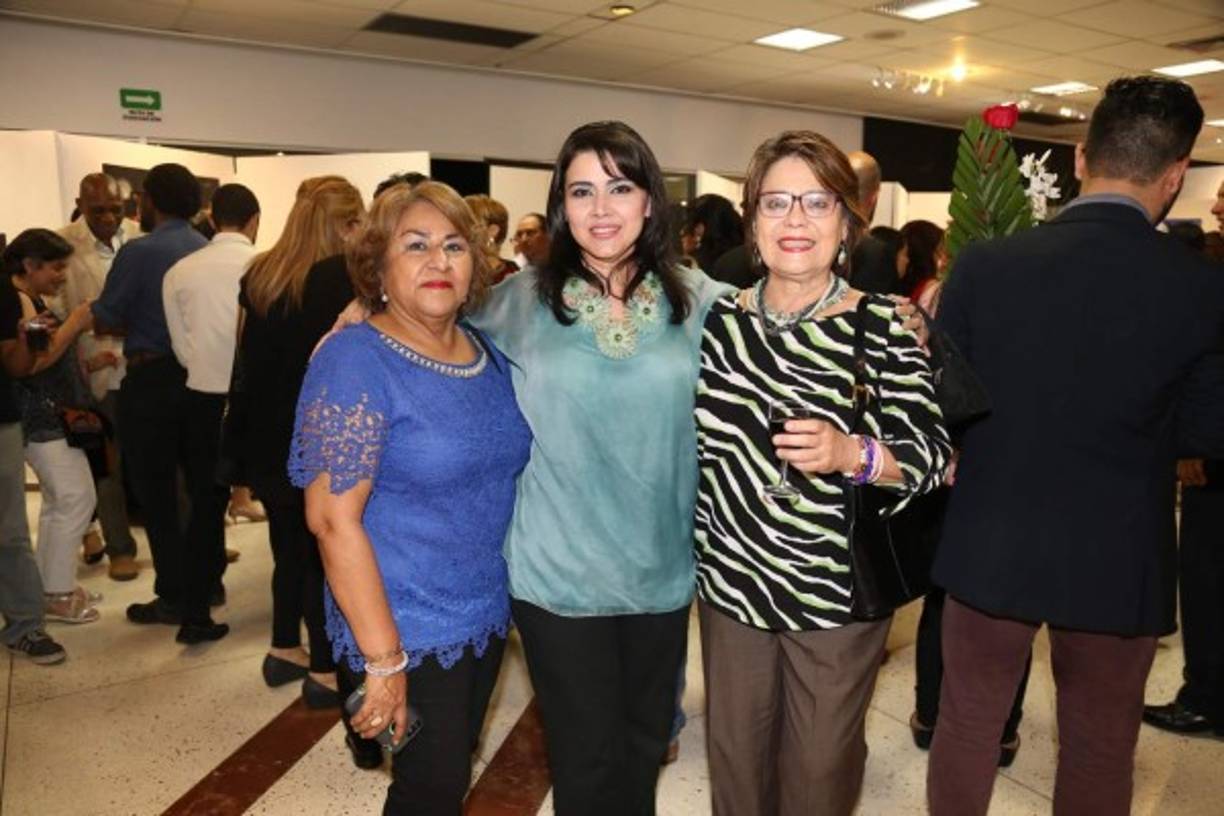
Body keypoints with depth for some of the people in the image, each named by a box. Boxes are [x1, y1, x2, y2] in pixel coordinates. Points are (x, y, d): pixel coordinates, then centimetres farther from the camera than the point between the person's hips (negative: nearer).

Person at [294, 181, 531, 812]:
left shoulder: (487, 352, 2)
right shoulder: (355, 359, -17)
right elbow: (332, 518, -21)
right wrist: (384, 659, -20)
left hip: (488, 619, 6)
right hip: (410, 636, -6)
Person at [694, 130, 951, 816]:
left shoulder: (885, 328, -11)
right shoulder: (718, 319, 0)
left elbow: (933, 454, -14)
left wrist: (854, 454, -31)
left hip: (840, 588, -3)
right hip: (730, 578, 3)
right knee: (734, 756, 19)